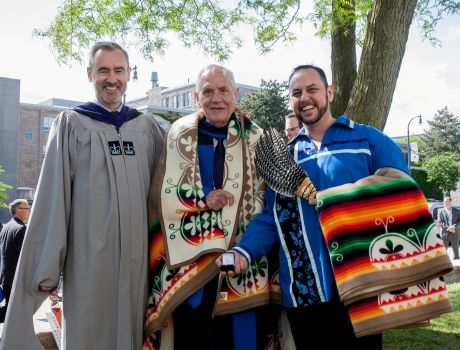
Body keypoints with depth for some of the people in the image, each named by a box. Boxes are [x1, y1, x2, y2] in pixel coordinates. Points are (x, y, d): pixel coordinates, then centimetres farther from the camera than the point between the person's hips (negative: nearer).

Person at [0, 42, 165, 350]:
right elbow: (52, 200, -2)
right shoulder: (71, 125, 2)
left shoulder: (149, 128, 10)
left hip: (137, 258, 3)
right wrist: (47, 268, -6)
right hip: (88, 258, -2)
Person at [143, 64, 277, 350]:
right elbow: (163, 195, -1)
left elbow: (266, 200, 8)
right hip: (189, 257, -1)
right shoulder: (181, 134, 3)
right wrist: (203, 201, -15)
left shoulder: (255, 138, 6)